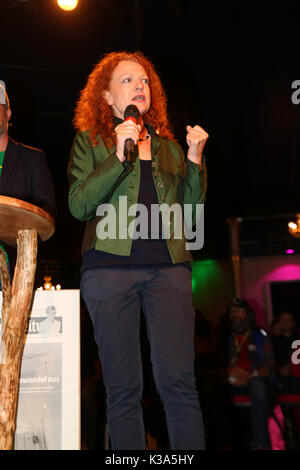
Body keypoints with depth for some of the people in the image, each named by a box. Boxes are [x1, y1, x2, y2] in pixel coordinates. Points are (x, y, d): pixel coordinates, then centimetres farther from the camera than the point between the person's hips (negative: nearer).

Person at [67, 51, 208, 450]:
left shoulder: (167, 145, 21)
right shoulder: (90, 140, 13)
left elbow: (191, 208, 17)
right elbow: (78, 205, -1)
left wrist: (195, 159, 3)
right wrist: (119, 155, -9)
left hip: (168, 266, 2)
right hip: (110, 265, -2)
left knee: (179, 381, -7)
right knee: (123, 387, 1)